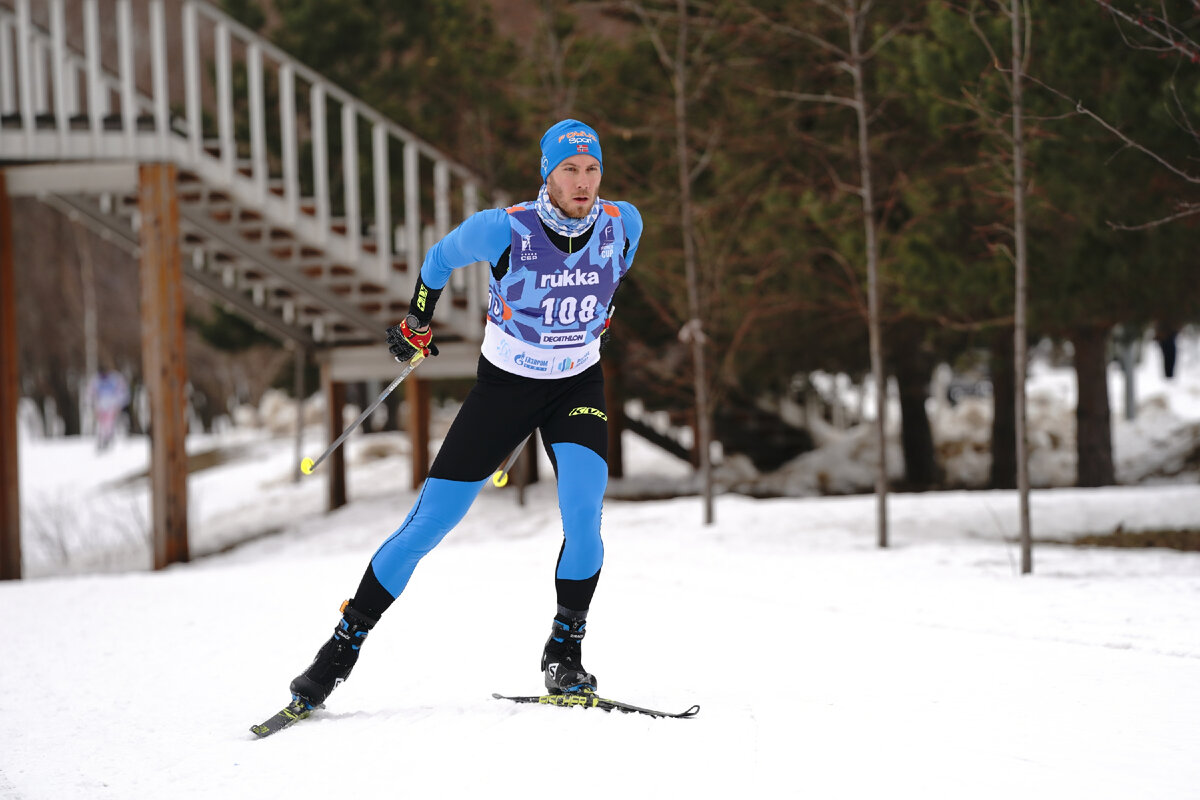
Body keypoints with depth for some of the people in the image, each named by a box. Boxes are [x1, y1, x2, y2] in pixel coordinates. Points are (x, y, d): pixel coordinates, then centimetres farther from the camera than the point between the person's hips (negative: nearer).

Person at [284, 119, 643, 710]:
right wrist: (416, 324, 11)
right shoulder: (502, 230, -23)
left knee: (583, 515, -24)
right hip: (503, 387, -2)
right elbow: (441, 258, -2)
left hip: (577, 388, 2)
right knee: (427, 526, -4)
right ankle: (344, 648, 10)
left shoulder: (622, 224, -14)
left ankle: (565, 652, -6)